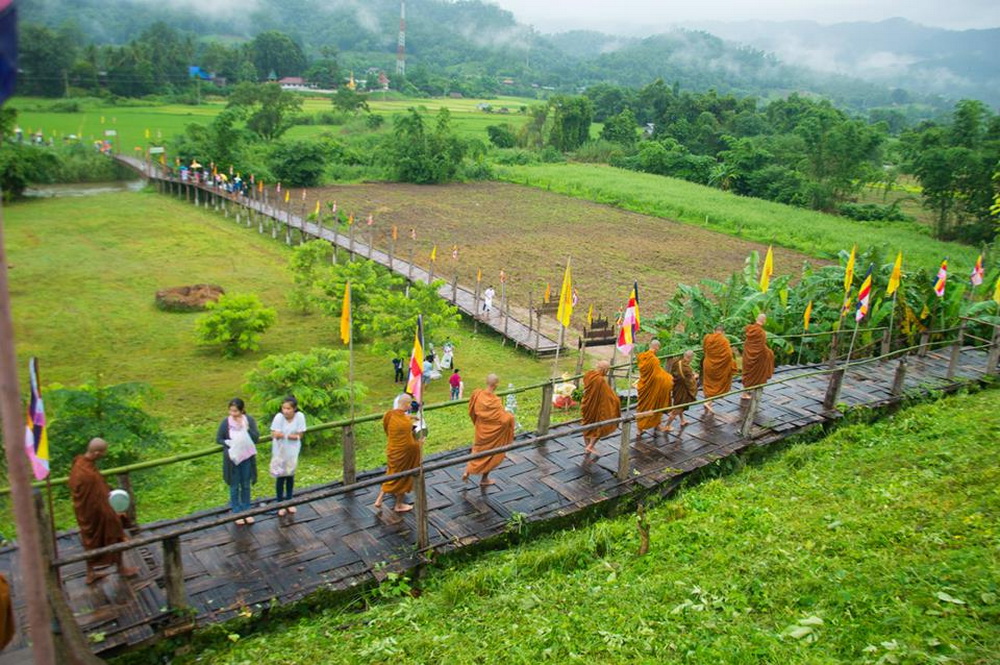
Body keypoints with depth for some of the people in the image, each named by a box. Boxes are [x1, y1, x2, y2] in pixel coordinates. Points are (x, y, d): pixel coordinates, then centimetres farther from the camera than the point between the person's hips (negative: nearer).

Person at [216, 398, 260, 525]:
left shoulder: (249, 420, -11)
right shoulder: (226, 422, -13)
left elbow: (256, 438, -13)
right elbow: (218, 439, -4)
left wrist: (246, 428, -27)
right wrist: (230, 443, -21)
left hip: (247, 458, 1)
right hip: (233, 458, -1)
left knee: (246, 485, 14)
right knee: (234, 486, 12)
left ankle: (246, 511, 29)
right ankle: (236, 512, 26)